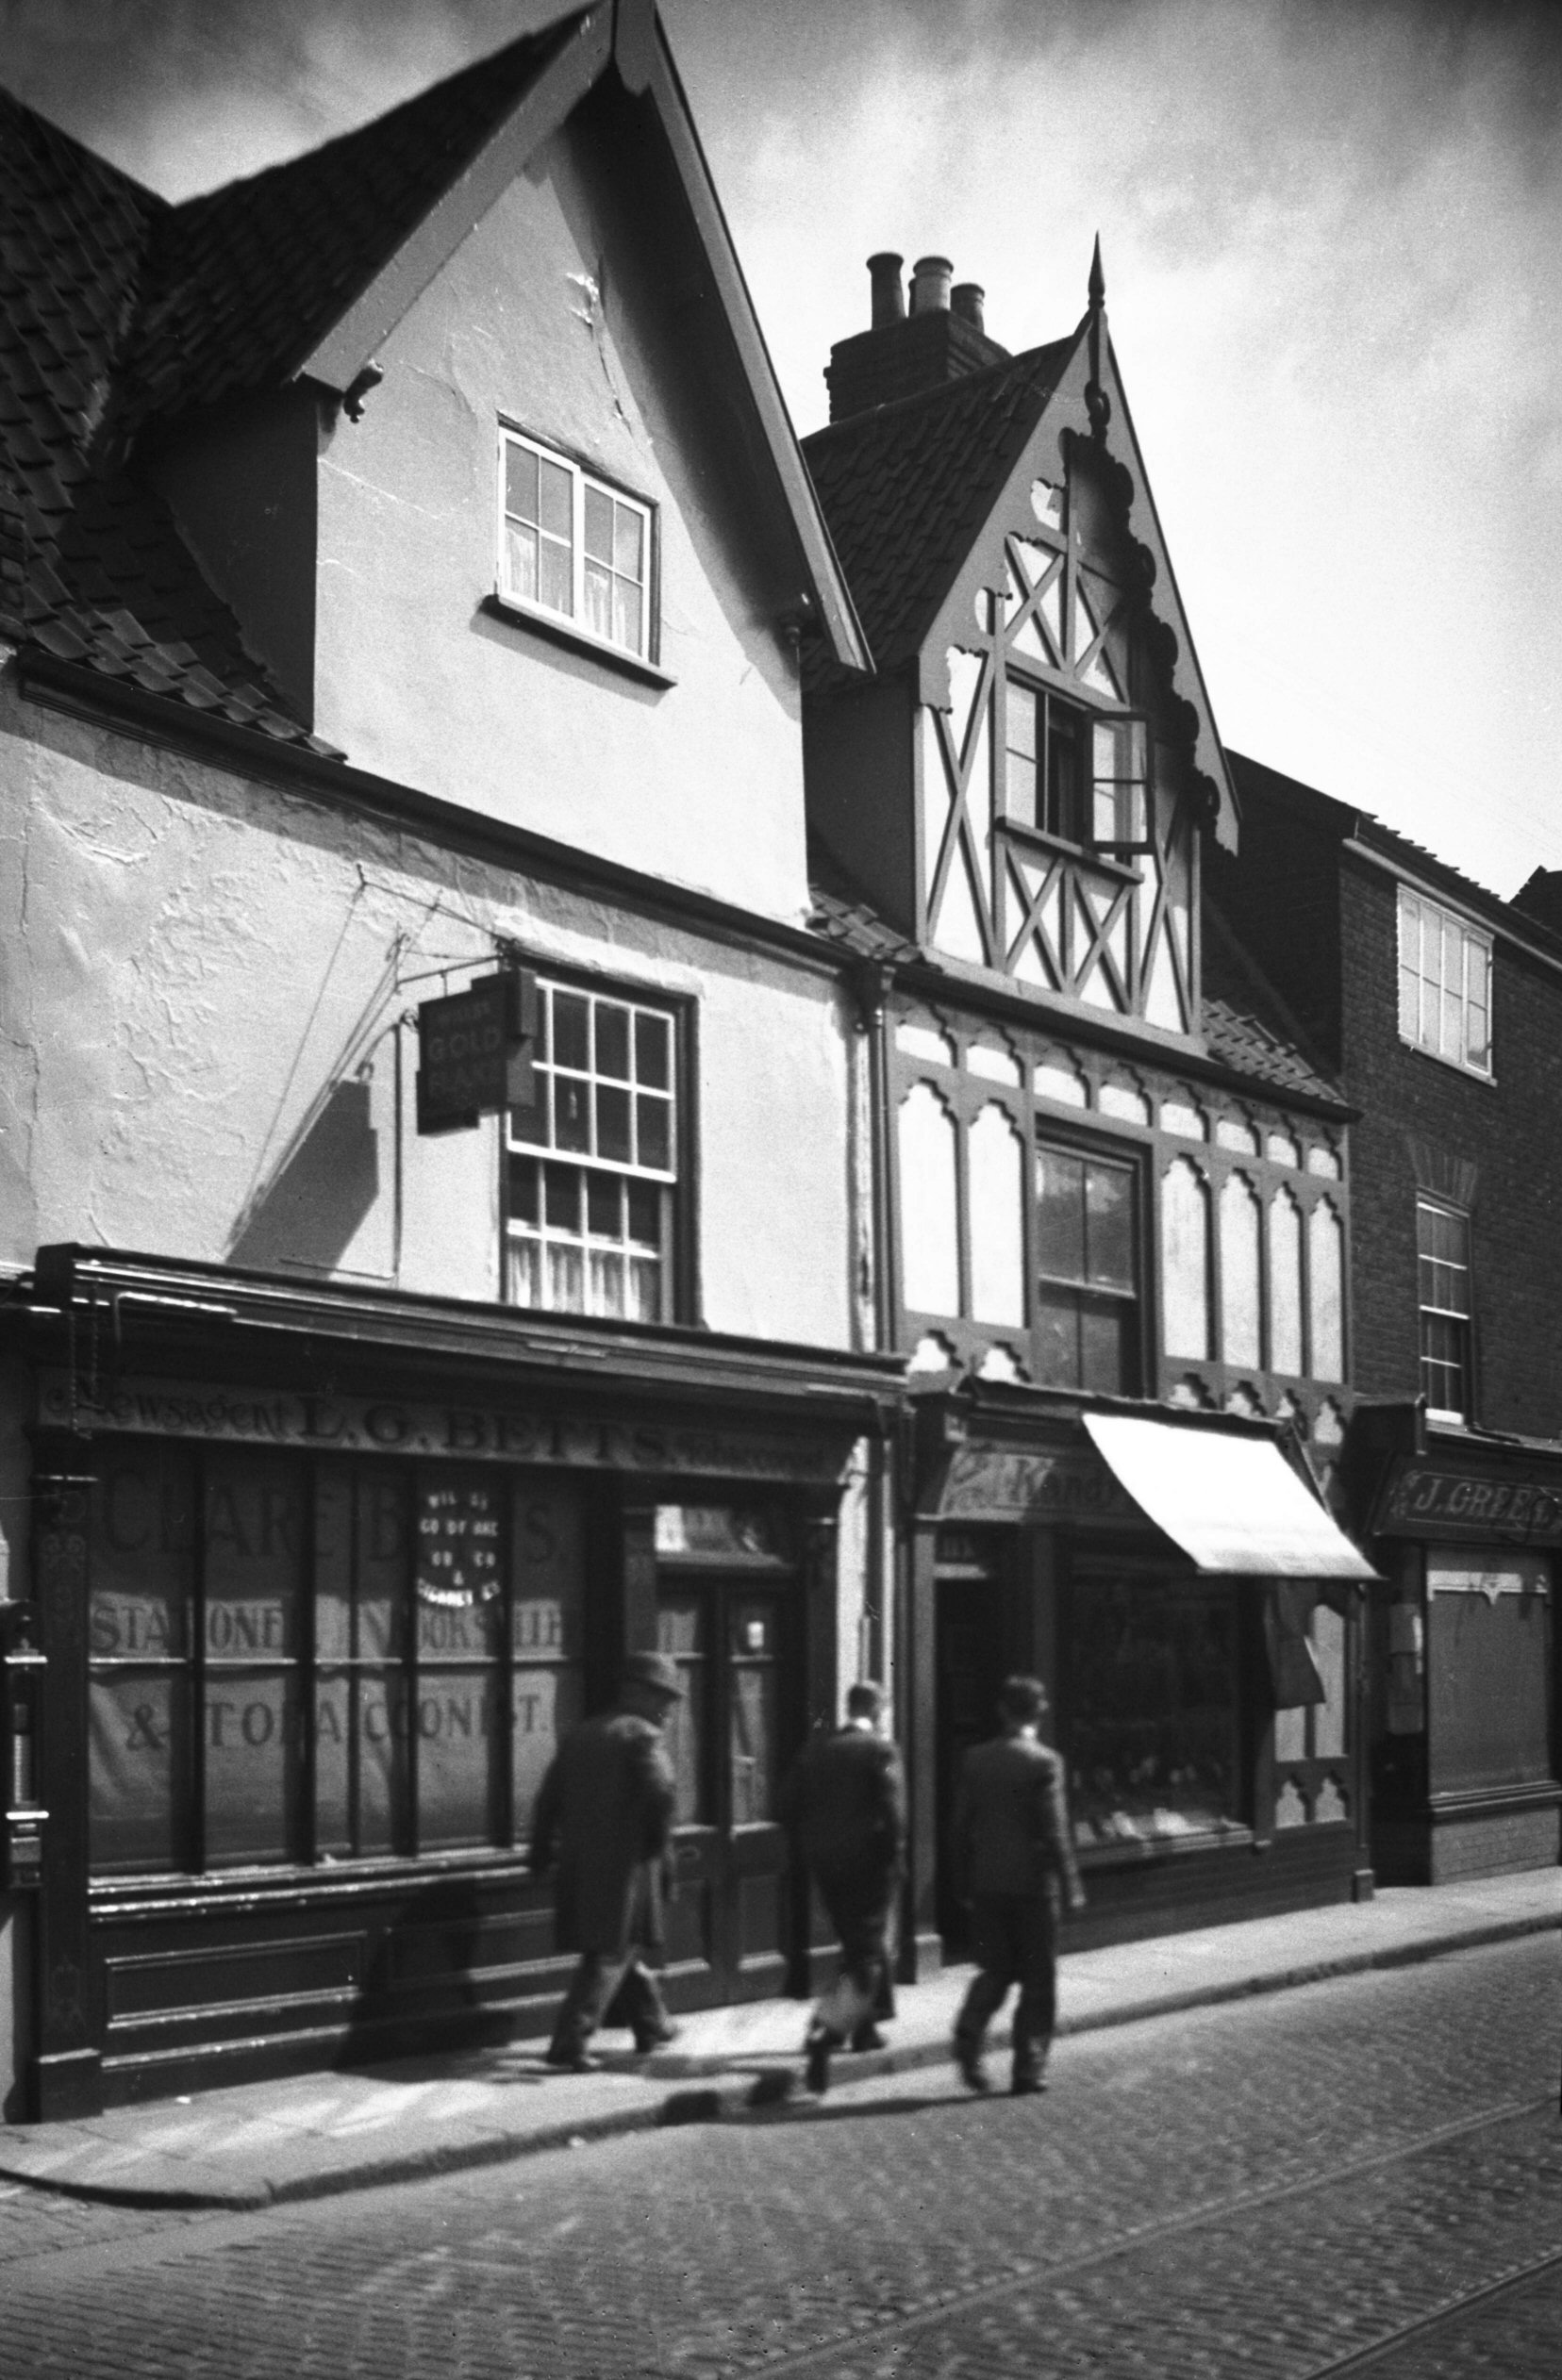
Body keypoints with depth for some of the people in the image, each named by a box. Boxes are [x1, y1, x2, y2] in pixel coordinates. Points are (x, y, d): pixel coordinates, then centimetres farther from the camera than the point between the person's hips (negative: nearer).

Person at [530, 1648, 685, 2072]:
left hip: (579, 1859, 8)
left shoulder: (580, 1734, 14)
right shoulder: (643, 1735, -7)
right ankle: (569, 2041, -9)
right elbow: (660, 1791, -22)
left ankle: (650, 2022, 34)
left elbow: (550, 1795, 12)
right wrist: (658, 1841, -8)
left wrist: (541, 1853, 15)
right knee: (611, 1953, -2)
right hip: (625, 1860, -7)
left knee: (622, 1944, 21)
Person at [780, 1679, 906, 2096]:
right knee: (865, 1957, -2)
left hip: (825, 1864, 6)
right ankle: (825, 2033, -18)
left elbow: (789, 1805, 5)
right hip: (869, 1863, -6)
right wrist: (894, 1857, -7)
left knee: (858, 1945, 24)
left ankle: (865, 2026, 35)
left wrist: (807, 1851, 13)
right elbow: (892, 1811, -18)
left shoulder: (815, 1748, 5)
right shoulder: (880, 1750, -11)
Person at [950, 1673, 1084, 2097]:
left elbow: (961, 1825, 6)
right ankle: (1028, 2068, 7)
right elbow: (1054, 1831, -13)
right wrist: (1071, 1887, -5)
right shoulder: (1044, 1763, -11)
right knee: (1038, 1980, 7)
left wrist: (964, 1882, 14)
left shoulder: (976, 1760, 2)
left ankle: (969, 2034, -8)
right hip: (1033, 1883, -4)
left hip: (987, 1885, 4)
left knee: (996, 1970, 15)